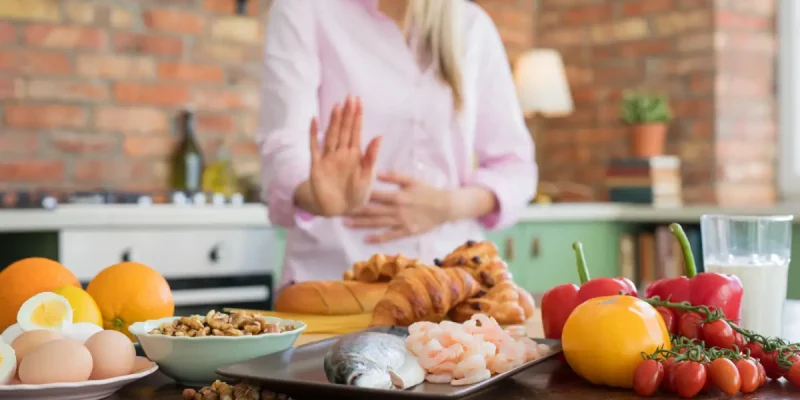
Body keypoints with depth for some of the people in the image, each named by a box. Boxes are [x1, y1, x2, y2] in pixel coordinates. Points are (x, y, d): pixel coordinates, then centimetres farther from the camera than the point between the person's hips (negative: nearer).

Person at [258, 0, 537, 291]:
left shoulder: (472, 26, 8)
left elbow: (515, 167, 10)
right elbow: (286, 149, -13)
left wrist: (447, 205, -9)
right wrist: (325, 199, -35)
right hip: (333, 277, -2)